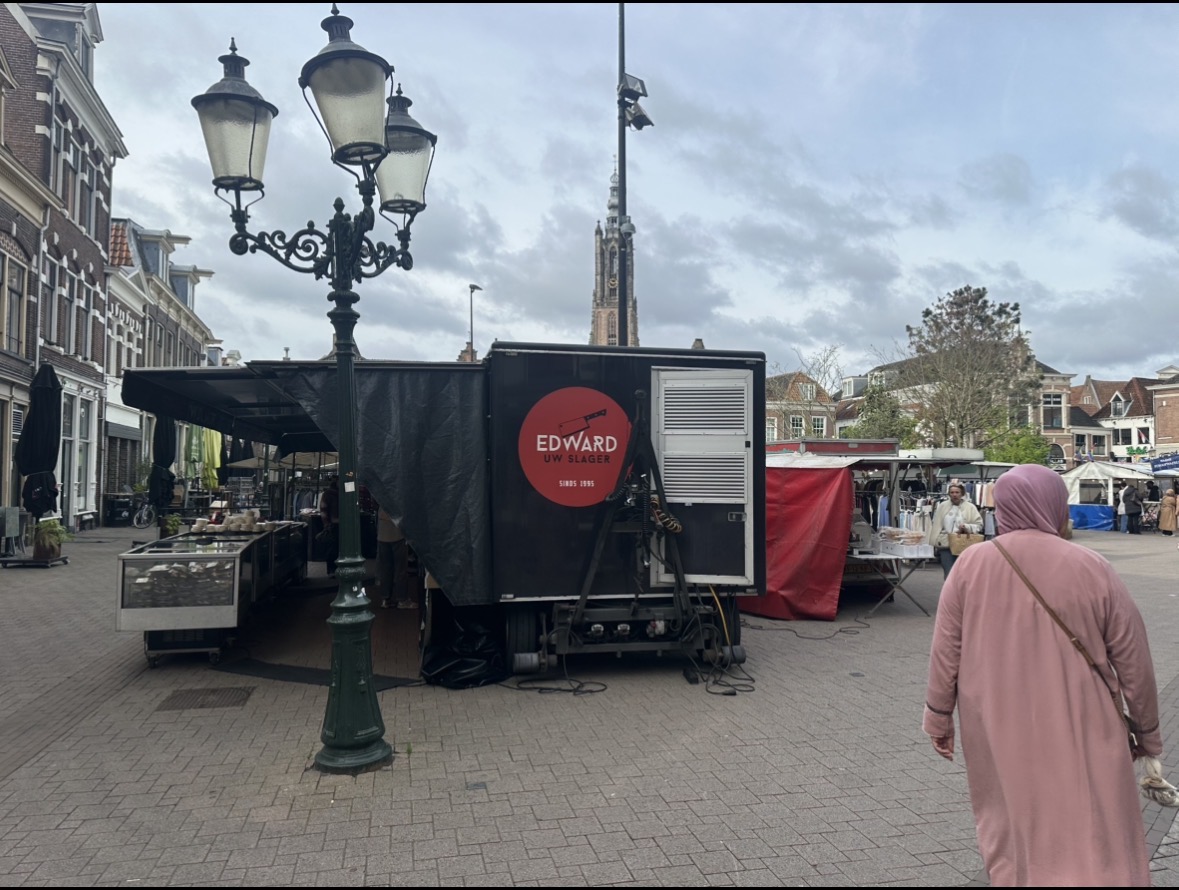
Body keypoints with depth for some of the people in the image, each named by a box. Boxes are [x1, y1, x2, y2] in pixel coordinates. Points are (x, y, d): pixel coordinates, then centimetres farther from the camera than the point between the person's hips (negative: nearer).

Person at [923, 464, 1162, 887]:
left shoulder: (971, 564, -8)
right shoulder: (1092, 569, -11)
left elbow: (945, 650, -2)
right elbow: (1134, 662, -1)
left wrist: (939, 717, 10)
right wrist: (1146, 730, 13)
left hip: (997, 732, 2)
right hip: (1078, 735, -2)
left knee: (1010, 827, 20)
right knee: (1096, 846, 8)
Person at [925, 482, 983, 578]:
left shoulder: (970, 507, 1)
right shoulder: (942, 506, 5)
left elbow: (979, 525, 0)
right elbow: (936, 525, 7)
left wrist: (967, 527, -19)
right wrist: (934, 543, 4)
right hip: (945, 545, 0)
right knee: (949, 574, -5)